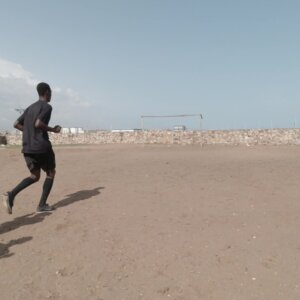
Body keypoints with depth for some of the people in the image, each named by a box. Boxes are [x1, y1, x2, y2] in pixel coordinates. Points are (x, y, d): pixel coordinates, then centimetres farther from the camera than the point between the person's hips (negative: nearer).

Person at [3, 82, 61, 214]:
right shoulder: (47, 106, -5)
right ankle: (42, 205, 7)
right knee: (50, 173, 11)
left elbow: (16, 124, 18)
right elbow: (38, 123, -20)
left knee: (35, 176, 16)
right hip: (42, 147, -7)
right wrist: (53, 129, -7)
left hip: (27, 148, 7)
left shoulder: (29, 108, 19)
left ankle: (11, 194, -8)